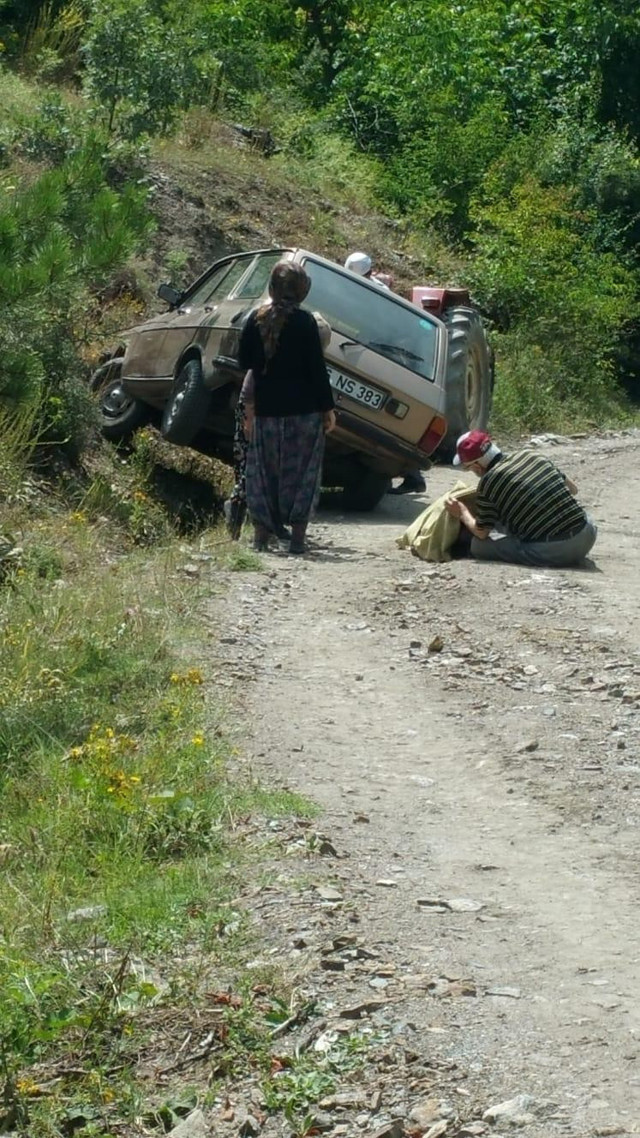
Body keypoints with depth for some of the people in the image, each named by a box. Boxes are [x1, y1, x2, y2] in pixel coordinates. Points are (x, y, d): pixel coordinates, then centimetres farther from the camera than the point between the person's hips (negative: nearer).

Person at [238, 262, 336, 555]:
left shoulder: (256, 320, 2)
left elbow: (244, 362, 7)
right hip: (303, 410, -3)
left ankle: (261, 535, 11)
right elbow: (317, 369, -8)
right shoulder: (304, 322, -8)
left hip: (265, 410, 3)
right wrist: (328, 408, -3)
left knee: (263, 473, 10)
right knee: (301, 472, 2)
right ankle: (297, 537, 0)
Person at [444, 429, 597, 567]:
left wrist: (463, 513, 25)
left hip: (553, 551, -6)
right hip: (586, 538, 6)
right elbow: (572, 489, 19)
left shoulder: (487, 484, -5)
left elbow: (481, 533, 6)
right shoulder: (532, 455, 9)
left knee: (478, 545, 4)